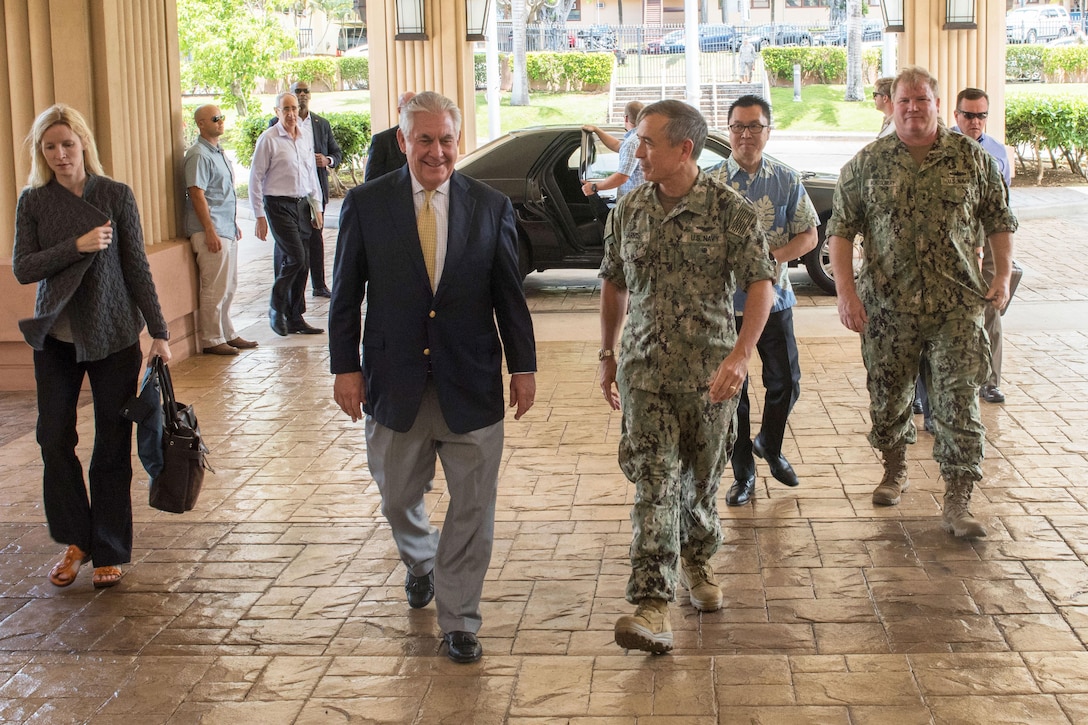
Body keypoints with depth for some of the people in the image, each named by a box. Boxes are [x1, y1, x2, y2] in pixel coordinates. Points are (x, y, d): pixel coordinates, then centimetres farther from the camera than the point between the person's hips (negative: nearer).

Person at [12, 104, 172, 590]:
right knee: (54, 438, 1)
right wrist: (77, 246, -18)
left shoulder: (115, 195, -4)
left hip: (113, 336, -2)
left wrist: (158, 331, -3)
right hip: (56, 337, 2)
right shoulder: (33, 201, 1)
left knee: (112, 445, 3)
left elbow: (137, 267, -2)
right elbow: (22, 268, -6)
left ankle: (109, 552, 14)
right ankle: (75, 540, 20)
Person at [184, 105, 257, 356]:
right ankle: (211, 340, 4)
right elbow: (197, 194, -19)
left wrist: (234, 224, 22)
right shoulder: (198, 155, -14)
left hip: (227, 230, 10)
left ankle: (227, 334, 24)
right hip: (211, 232, -10)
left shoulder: (219, 152, 16)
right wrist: (210, 231, -22)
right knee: (214, 289, -4)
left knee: (229, 287, 15)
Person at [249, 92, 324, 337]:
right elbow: (255, 178, -7)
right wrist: (259, 216, -10)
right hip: (279, 204, -6)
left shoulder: (305, 139, 11)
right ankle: (277, 309, 4)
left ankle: (295, 318, 14)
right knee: (295, 257, -14)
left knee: (302, 263, 6)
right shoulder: (268, 139, -7)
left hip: (301, 204, 6)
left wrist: (316, 207, 16)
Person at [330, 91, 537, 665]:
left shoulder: (491, 207, 1)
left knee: (472, 508, 3)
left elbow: (509, 294, 5)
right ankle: (420, 564, 48)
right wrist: (345, 367, -2)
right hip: (395, 382, 0)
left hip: (470, 383, 0)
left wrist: (522, 365, 3)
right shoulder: (366, 204, -1)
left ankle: (458, 619, 17)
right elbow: (345, 294, 2)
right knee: (398, 497, 16)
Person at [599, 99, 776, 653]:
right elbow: (614, 285, 16)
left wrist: (740, 354, -23)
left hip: (710, 370, -1)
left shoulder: (731, 210, -8)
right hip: (645, 367, 1)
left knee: (701, 478, 13)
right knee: (655, 482, -9)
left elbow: (760, 285, -11)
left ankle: (698, 560, 40)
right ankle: (652, 607, -13)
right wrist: (607, 354, 16)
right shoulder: (628, 210, 4)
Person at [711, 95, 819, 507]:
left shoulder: (787, 181, 2)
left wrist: (771, 257, -15)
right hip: (724, 301, -2)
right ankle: (743, 475, 18)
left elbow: (808, 236, 2)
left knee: (786, 383, 9)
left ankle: (770, 446, 37)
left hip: (774, 298, 2)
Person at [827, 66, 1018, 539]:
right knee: (888, 397, 13)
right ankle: (895, 472, 38)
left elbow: (999, 219, 11)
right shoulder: (866, 164, 1)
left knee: (959, 404, -4)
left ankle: (957, 505, 2)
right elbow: (841, 230, 0)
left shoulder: (972, 158, 3)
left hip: (957, 308, 0)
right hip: (887, 307, 1)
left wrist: (1003, 274, 0)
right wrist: (846, 291, -9)